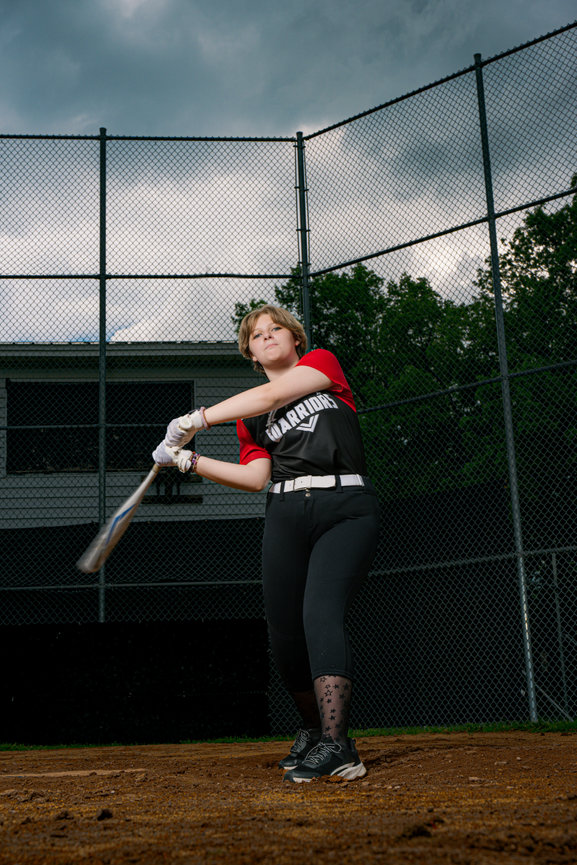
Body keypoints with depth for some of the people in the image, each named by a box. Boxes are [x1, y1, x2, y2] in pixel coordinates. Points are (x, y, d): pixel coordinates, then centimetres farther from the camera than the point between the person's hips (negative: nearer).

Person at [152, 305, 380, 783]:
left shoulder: (322, 362, 11)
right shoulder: (251, 419, 21)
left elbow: (274, 393, -7)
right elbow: (256, 477, 9)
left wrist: (198, 418, -10)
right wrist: (190, 460, 1)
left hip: (346, 508, -4)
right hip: (286, 515, 4)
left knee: (321, 613, -23)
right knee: (284, 631, 1)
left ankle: (335, 744, -26)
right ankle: (314, 727, 25)